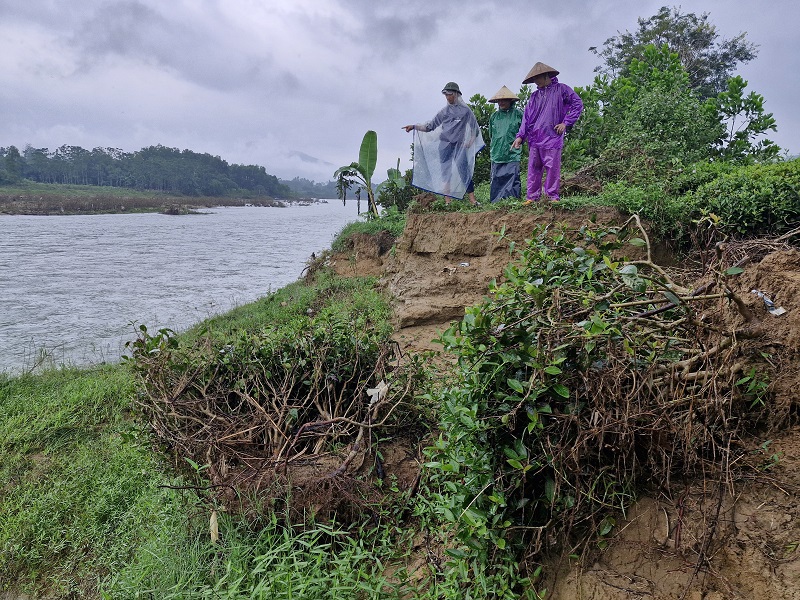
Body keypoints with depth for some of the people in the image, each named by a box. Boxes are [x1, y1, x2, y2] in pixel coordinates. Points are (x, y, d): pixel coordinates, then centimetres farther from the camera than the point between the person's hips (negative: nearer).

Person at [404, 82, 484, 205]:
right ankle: (447, 201, -1)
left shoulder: (465, 110, 7)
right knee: (445, 172, -2)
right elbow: (430, 126, 12)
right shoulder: (444, 111, 13)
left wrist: (470, 141, -1)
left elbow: (474, 128, 11)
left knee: (464, 170, -10)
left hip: (459, 145, -3)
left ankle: (472, 200, -12)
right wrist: (414, 126, 4)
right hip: (444, 144, 3)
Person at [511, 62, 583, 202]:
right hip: (535, 139, 4)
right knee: (533, 169, 2)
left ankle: (552, 197, 1)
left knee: (553, 168, -5)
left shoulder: (561, 89, 5)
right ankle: (532, 197, 5)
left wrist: (566, 123, -4)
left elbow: (578, 104, 3)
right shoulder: (535, 96, 18)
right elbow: (527, 116, 14)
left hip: (553, 137, -4)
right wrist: (520, 136, 3)